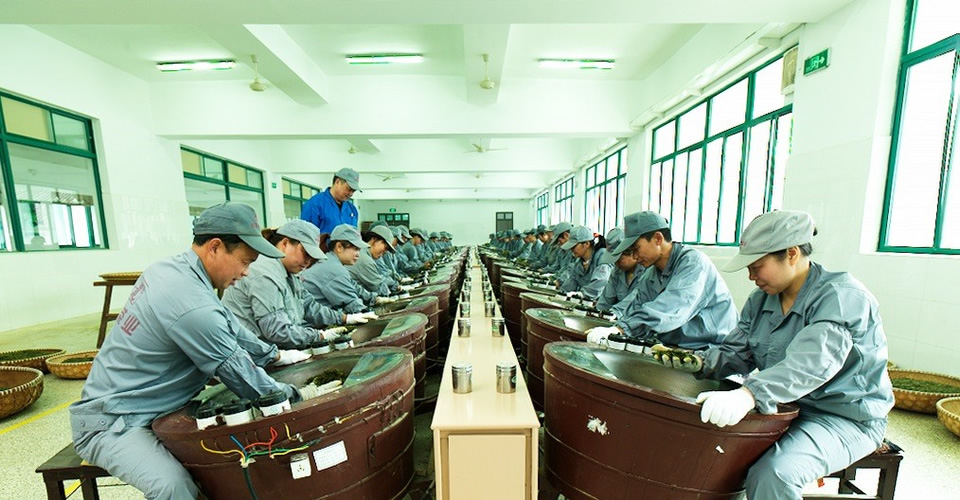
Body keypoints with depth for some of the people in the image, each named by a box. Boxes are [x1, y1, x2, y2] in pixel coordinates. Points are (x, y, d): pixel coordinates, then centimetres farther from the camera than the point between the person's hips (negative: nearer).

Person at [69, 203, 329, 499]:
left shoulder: (174, 268, -4)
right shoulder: (193, 305, -33)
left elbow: (230, 327, 7)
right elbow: (241, 376, -23)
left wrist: (275, 355, 13)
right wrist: (295, 395, -9)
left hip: (140, 405, 9)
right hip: (110, 422, -9)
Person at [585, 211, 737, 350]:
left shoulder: (693, 263, -17)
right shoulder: (652, 272, 10)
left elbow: (668, 310, -32)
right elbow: (633, 304, 3)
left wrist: (620, 328, -38)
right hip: (672, 348, 7)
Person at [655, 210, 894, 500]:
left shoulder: (841, 296, -18)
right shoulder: (761, 300, 5)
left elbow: (811, 363, -35)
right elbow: (736, 353, 3)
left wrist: (749, 395, -49)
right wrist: (700, 362, -17)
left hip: (845, 418, -6)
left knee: (772, 476, -30)